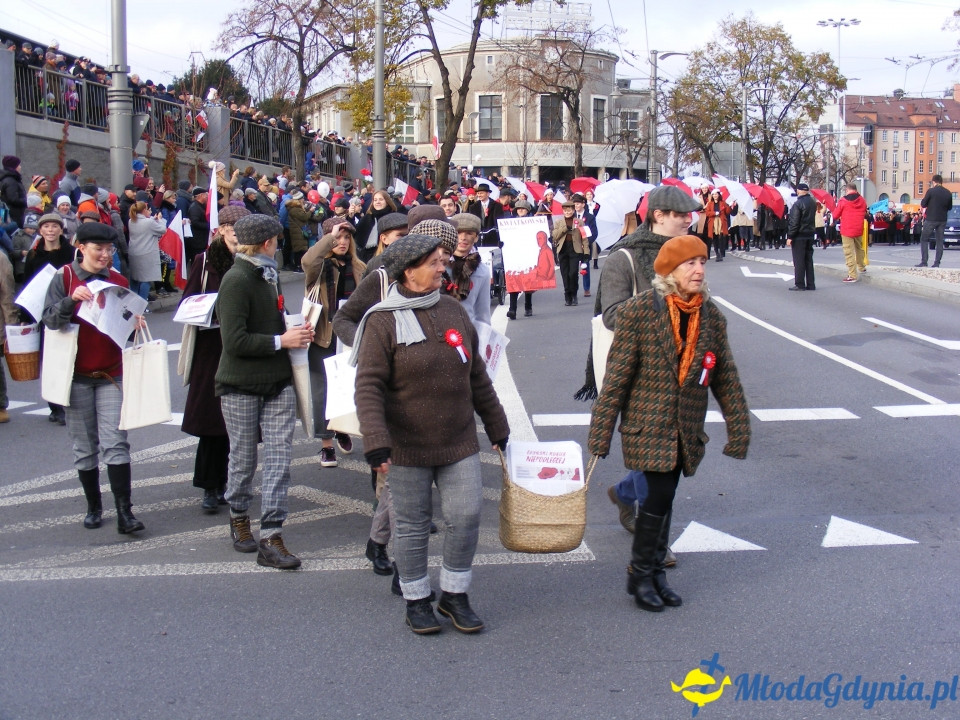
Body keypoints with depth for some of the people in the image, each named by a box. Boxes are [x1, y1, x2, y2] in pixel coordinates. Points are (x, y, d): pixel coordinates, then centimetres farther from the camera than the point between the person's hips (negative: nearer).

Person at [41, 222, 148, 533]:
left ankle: (124, 513, -10)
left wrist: (134, 323, -9)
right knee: (84, 446, 6)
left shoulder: (118, 280, 6)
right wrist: (71, 300, -28)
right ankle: (93, 507, 20)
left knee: (116, 442, -8)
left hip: (111, 374, 1)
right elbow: (50, 320, -11)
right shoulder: (64, 277, -2)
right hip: (76, 374, -1)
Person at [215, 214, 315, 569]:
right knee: (243, 458, 9)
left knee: (279, 458, -2)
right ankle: (239, 517, 33)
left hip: (277, 383, 6)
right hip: (241, 385, -6)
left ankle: (270, 538, 0)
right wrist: (281, 341, -16)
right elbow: (235, 341, -21)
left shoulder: (269, 275, 11)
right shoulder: (236, 280, -14)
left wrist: (295, 332, 1)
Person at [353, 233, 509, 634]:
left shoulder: (453, 311, 6)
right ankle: (416, 601, 26)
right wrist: (376, 442, -25)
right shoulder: (384, 320, -10)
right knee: (412, 526, 8)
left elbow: (477, 377, 14)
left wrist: (497, 428, 18)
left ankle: (454, 595, 21)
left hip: (460, 443, 4)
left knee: (466, 517, 1)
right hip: (408, 447, -4)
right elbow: (368, 386, -15)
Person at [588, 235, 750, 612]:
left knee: (663, 498, 11)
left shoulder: (711, 316, 3)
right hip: (647, 423, -4)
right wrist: (601, 432, -10)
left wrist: (739, 429, 9)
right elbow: (617, 374, -10)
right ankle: (640, 574, 10)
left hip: (687, 427, 5)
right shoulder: (640, 310, -11)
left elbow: (726, 377, 9)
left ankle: (655, 572, 26)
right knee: (660, 495, -9)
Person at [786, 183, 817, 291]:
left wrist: (790, 237, -14)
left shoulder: (798, 204, -15)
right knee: (809, 260, 11)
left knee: (799, 260, -3)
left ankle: (799, 284, -3)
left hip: (799, 235, -7)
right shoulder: (813, 203, 8)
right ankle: (810, 284, 12)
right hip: (810, 234, 7)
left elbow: (794, 222, -16)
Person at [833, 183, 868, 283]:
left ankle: (852, 275, -9)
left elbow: (835, 216, -4)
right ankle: (861, 267, 42)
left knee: (849, 252, -5)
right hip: (858, 230, 5)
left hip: (846, 230, -5)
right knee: (859, 248, 26)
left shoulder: (843, 201, -9)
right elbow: (865, 214, 17)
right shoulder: (862, 200, 5)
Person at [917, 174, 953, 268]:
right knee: (940, 241, 8)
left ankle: (924, 262, -4)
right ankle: (937, 263, 4)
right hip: (943, 220, 4)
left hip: (931, 219, -4)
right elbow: (949, 207, 12)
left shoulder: (931, 191, -10)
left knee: (924, 240, 4)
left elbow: (923, 204, -5)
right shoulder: (948, 193, 4)